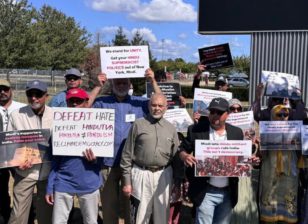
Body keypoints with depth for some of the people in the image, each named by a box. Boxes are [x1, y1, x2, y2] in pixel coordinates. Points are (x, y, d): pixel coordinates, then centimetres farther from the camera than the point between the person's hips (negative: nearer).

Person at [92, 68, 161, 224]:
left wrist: (153, 82, -11)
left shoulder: (139, 102, 6)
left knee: (130, 206, 12)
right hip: (107, 165, 0)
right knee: (109, 206, 11)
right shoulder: (102, 102, 3)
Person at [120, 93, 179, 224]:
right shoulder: (138, 124, -1)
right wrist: (127, 181, -3)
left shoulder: (171, 128, 8)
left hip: (163, 175, 3)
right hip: (141, 174, -2)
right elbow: (127, 155, 0)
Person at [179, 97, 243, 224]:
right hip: (206, 192, -3)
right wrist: (185, 156, -22)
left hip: (228, 192, 4)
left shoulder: (236, 132, 5)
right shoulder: (196, 129, -5)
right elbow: (182, 149, -1)